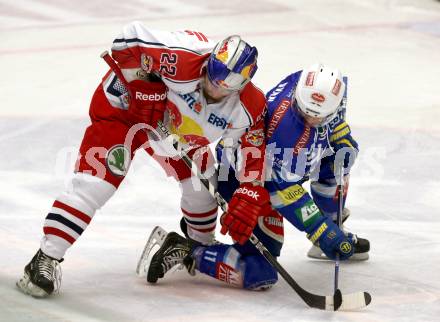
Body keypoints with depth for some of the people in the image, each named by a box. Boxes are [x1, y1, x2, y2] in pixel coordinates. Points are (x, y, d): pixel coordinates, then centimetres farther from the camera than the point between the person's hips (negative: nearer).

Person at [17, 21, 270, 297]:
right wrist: (141, 85, -27)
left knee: (201, 184, 10)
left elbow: (255, 154, -10)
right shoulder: (184, 57, -38)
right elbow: (131, 38, -32)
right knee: (96, 182, -19)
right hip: (123, 106, -6)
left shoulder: (248, 109, -21)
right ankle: (47, 259, -16)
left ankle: (202, 246, 41)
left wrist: (248, 200, -20)